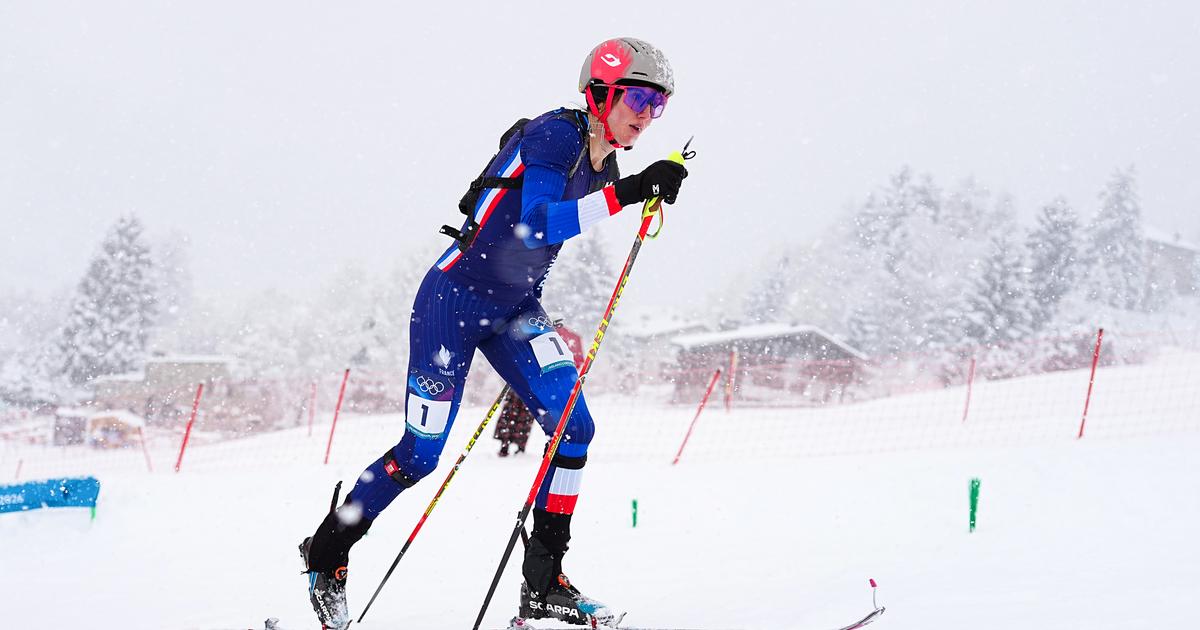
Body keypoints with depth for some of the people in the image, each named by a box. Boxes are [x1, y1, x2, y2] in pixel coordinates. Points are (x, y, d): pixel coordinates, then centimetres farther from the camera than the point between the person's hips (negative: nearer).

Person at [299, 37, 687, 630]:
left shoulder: (603, 167, 6)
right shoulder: (553, 135, -19)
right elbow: (536, 228, -33)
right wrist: (624, 195, -40)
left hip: (512, 311, 8)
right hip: (453, 301, -8)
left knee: (574, 426, -10)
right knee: (421, 453, -4)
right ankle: (325, 553, 19)